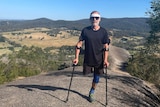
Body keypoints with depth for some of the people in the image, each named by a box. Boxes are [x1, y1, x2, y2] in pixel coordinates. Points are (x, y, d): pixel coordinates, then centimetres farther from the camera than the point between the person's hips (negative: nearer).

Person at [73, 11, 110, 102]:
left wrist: (105, 60, -14)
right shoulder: (85, 30, -4)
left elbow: (106, 47, -5)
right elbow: (79, 44, -4)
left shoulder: (103, 31, -5)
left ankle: (92, 93, 37)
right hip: (88, 59, 0)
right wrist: (76, 58, -9)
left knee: (96, 78, 10)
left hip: (99, 60, 0)